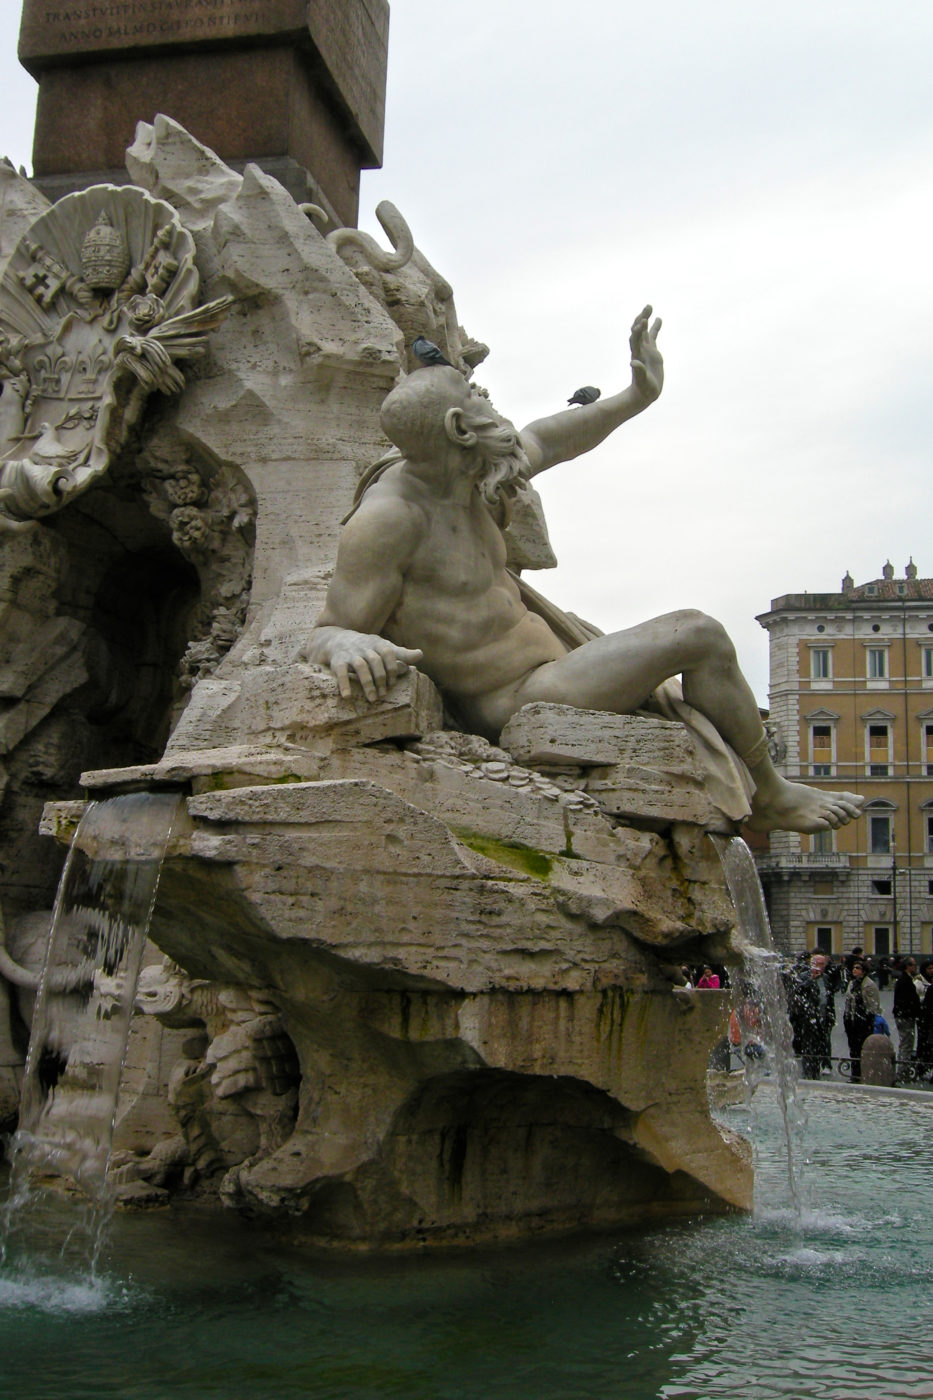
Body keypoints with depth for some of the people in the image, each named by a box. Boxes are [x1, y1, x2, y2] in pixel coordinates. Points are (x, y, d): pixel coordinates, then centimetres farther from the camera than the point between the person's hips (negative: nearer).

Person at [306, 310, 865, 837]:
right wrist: (347, 644, -47)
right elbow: (322, 637, -22)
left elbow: (542, 443, 22)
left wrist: (637, 397, 20)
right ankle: (771, 795, 7)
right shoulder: (386, 518, -23)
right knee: (700, 635, -12)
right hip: (517, 701, -10)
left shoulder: (461, 471, 3)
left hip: (549, 665, 10)